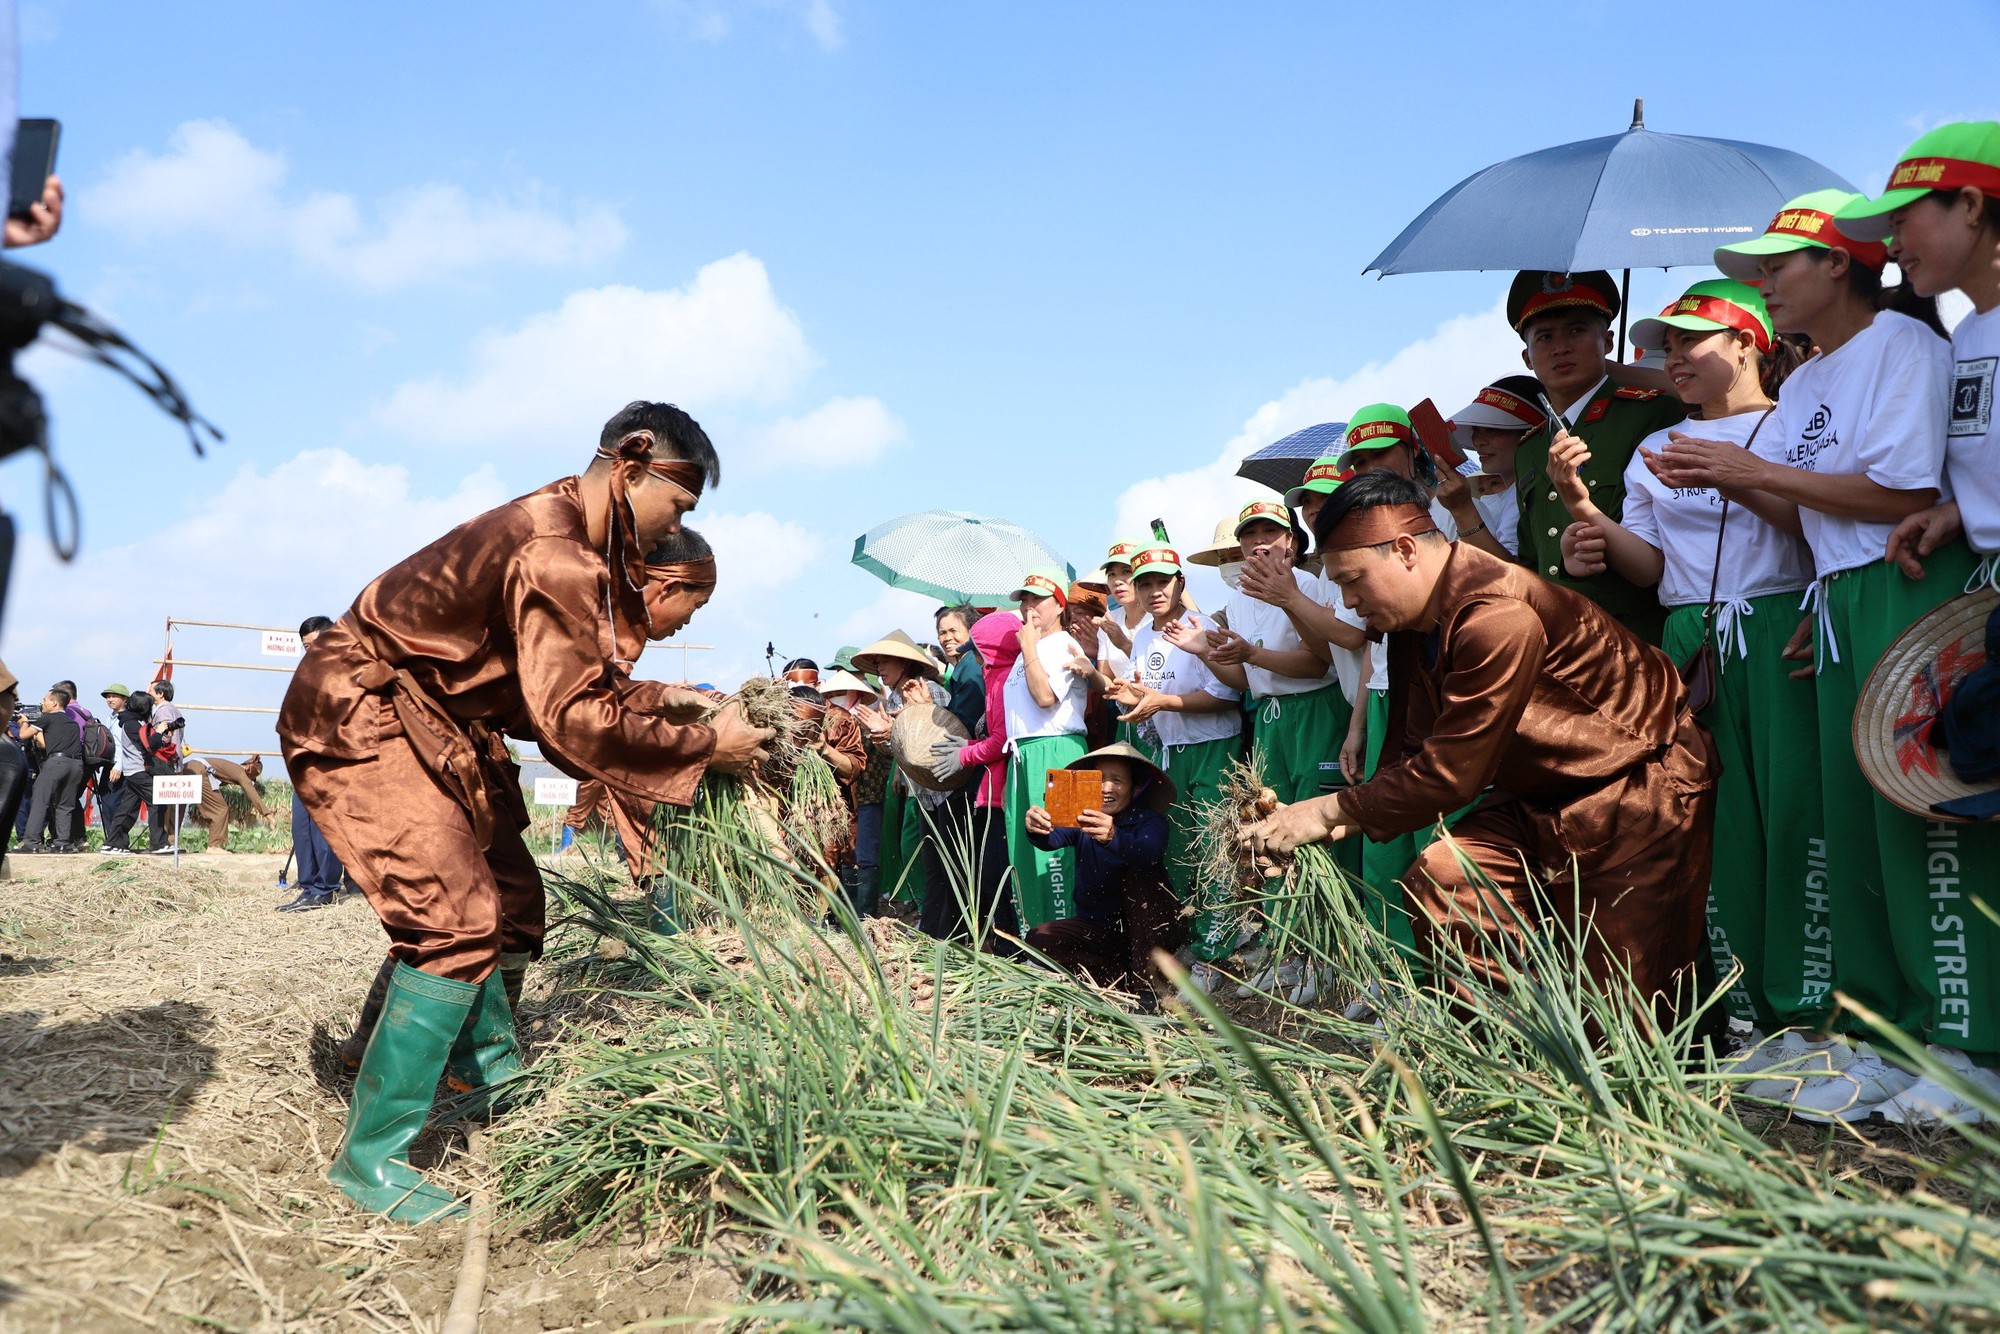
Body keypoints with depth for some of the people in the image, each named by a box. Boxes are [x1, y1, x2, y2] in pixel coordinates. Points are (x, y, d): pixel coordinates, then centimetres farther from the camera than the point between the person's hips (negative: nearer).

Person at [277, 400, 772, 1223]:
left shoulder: (566, 534, 6)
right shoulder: (554, 556, -27)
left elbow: (568, 688, 9)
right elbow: (575, 720, -28)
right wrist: (705, 746, -18)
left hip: (431, 720, 11)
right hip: (358, 721, -11)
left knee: (509, 897, 15)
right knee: (455, 919, -18)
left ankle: (492, 1071, 36)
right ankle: (370, 1158, -7)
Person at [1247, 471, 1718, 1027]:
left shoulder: (1499, 616, -30)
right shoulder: (1411, 622, 1)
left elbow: (1451, 769, -29)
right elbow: (1410, 754, 2)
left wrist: (1332, 810, -23)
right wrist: (1341, 822, -15)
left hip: (1640, 789, -9)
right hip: (1543, 796, 9)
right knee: (1438, 880, -8)